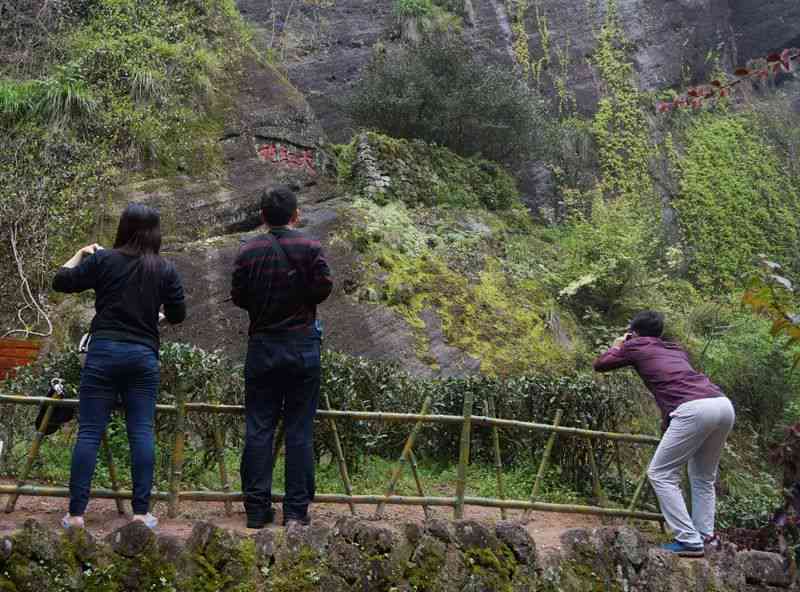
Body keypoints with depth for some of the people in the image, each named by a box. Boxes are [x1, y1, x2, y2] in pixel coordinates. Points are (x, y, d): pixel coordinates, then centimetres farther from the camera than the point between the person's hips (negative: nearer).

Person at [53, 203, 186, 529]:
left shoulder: (103, 259, -2)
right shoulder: (166, 270, 3)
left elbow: (60, 282, 5)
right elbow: (177, 315, 9)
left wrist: (80, 255, 19)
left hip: (104, 352, -1)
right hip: (144, 356, 1)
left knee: (90, 431, 1)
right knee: (142, 432, 5)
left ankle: (76, 513, 1)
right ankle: (141, 512, 4)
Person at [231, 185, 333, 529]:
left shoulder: (249, 251, 0)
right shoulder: (310, 248, -5)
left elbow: (238, 297, 0)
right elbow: (322, 289, -10)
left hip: (262, 346, 1)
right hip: (302, 345, -1)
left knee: (258, 429, 6)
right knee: (299, 430, 3)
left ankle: (257, 509, 8)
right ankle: (296, 510, 5)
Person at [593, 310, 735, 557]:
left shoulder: (636, 346, 18)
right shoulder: (677, 349, 33)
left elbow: (600, 364, 30)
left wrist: (616, 347, 47)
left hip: (695, 409, -7)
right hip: (724, 404, 7)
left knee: (661, 474, 3)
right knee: (704, 477, 23)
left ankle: (690, 541, -2)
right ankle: (705, 537, 19)